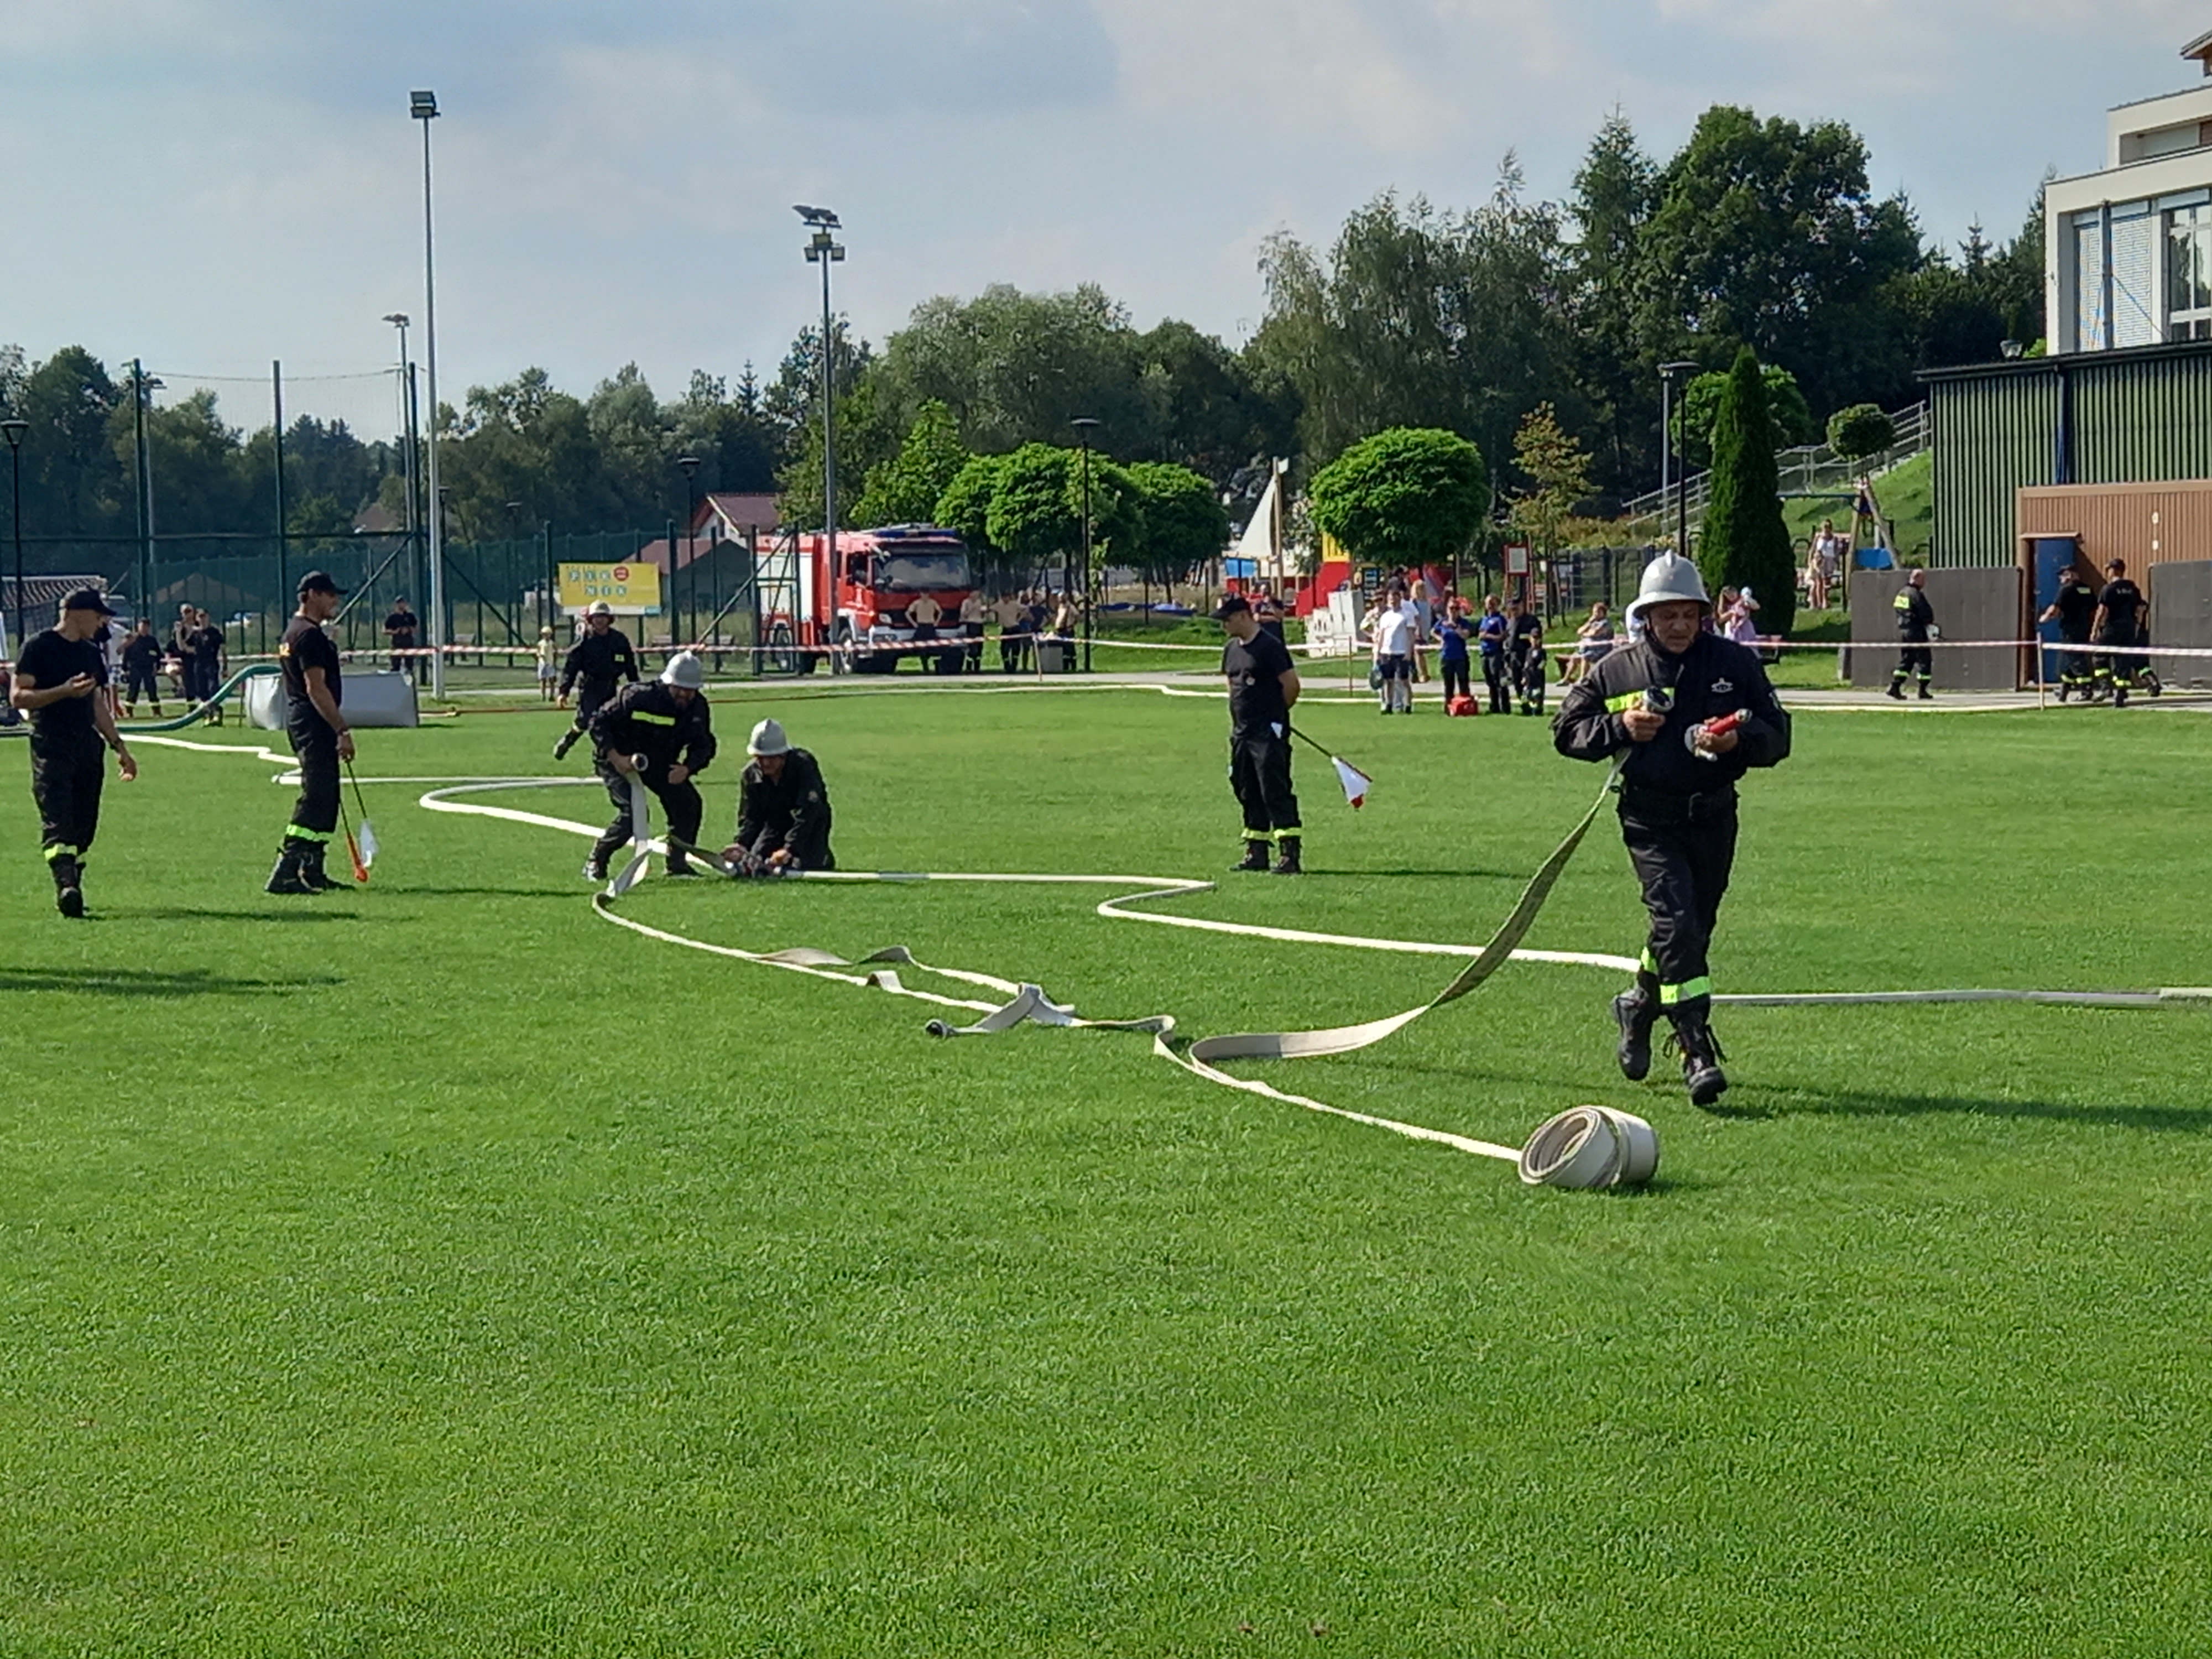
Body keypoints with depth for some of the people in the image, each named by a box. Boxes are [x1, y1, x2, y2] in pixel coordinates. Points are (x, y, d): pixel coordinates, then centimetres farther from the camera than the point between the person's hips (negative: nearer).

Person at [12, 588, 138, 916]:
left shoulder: (92, 654, 18)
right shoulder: (39, 647, -4)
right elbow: (18, 697, -11)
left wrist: (120, 747, 21)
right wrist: (64, 691, -21)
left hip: (88, 747, 7)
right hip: (50, 747, -7)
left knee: (84, 826, 4)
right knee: (57, 822, -18)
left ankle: (72, 889, 12)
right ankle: (66, 886, -31)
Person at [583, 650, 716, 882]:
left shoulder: (698, 708, -9)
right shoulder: (638, 697, -27)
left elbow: (704, 745, 0)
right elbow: (599, 722, -20)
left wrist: (687, 768, -21)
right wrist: (616, 758, -29)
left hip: (661, 763, 6)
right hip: (619, 761, -6)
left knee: (689, 804, -6)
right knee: (633, 812, -23)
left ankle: (677, 863, 11)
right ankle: (595, 863, -6)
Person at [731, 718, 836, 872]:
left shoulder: (804, 766, -28)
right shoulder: (751, 775, -12)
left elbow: (806, 814, -34)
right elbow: (749, 817, -13)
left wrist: (789, 849, -45)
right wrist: (741, 843, -35)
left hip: (811, 825, -4)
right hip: (776, 824, 4)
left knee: (800, 868, -23)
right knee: (751, 865, -11)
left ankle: (825, 859, 12)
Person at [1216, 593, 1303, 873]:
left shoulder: (1270, 647, -12)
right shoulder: (1231, 650, 13)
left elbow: (1291, 685, -12)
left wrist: (1275, 713, 1)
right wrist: (1240, 717, 16)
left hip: (1269, 734, -9)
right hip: (1241, 732, 9)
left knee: (1275, 792, -12)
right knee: (1248, 794, 12)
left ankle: (1289, 853, -13)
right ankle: (1256, 853, 19)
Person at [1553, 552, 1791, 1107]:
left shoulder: (1736, 663, 4)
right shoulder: (1616, 671, 2)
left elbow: (1777, 735, 5)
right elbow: (1566, 730, 8)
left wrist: (1738, 739, -17)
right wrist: (1619, 727, -11)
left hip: (1713, 816, 3)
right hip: (1650, 817, -3)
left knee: (1694, 928, 13)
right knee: (1676, 922, -18)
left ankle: (1639, 1004, 42)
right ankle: (1698, 1052, -20)